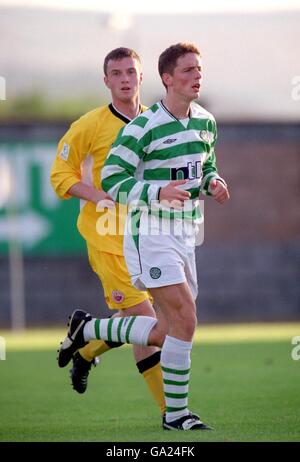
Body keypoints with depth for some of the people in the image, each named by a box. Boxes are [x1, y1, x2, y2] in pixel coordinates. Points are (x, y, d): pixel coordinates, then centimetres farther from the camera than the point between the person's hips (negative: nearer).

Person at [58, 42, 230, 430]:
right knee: (185, 320, -16)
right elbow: (111, 180, -13)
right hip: (151, 235, -8)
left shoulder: (205, 121, 8)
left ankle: (87, 329, 27)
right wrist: (158, 193, -26)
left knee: (171, 333, 9)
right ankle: (175, 413, -3)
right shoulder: (143, 127, -15)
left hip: (185, 236, 8)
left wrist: (213, 183, 0)